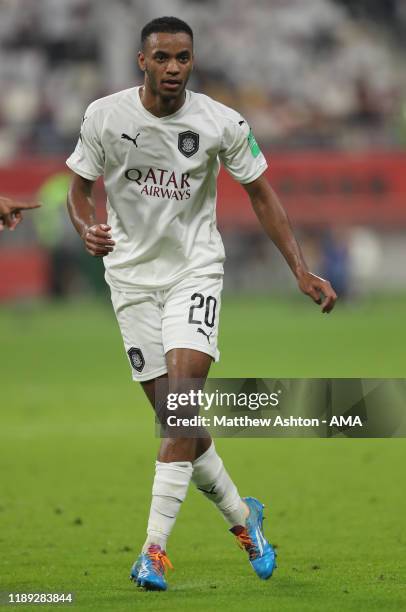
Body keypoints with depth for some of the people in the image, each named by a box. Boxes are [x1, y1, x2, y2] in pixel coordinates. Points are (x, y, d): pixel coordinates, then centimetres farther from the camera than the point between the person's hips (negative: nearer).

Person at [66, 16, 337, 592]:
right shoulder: (104, 116, -7)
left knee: (183, 391, -21)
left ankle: (155, 548, -21)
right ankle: (242, 515, 25)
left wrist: (301, 271, -4)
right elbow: (79, 186, 5)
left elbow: (261, 194, 2)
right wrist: (87, 229, -17)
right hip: (132, 272, 2)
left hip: (195, 269, -1)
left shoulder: (222, 123, -9)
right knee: (174, 414, 1)